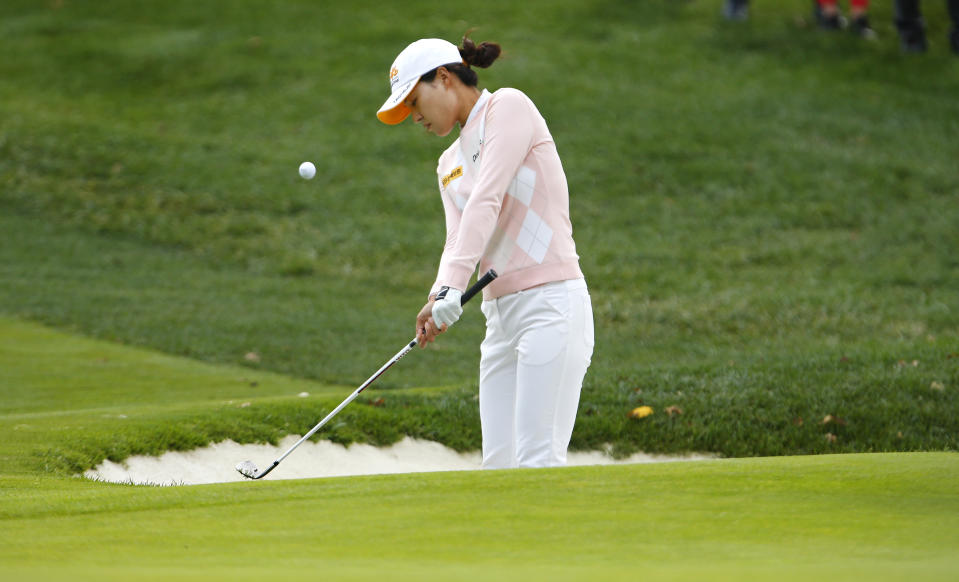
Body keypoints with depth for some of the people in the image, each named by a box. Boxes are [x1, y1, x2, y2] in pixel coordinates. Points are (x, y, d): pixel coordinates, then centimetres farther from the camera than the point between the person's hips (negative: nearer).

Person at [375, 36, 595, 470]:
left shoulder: (508, 107, -2)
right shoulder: (450, 164, 22)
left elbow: (486, 200, -14)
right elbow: (457, 238, 6)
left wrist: (452, 288, -23)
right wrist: (439, 297, -15)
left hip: (552, 303, -8)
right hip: (502, 315, 8)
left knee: (538, 461, -16)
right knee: (498, 466, 1)